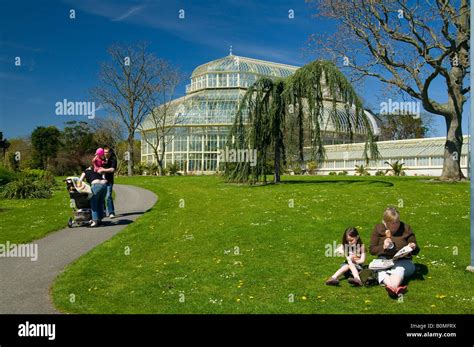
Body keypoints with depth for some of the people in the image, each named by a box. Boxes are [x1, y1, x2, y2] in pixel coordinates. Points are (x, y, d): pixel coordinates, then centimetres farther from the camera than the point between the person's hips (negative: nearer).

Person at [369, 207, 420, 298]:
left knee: (399, 269, -37)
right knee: (381, 271, -35)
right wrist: (383, 247, -14)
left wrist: (413, 248, -16)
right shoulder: (378, 229, 3)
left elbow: (416, 251, 8)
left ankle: (392, 287, -65)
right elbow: (371, 249, 5)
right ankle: (396, 288, -61)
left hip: (403, 261, -1)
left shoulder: (406, 228, 3)